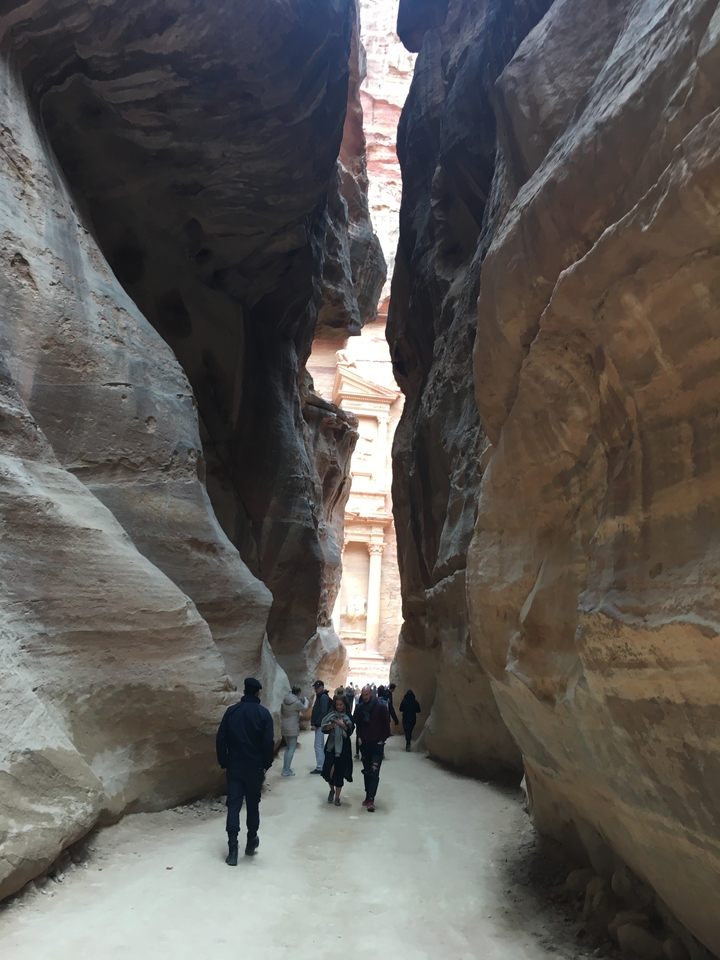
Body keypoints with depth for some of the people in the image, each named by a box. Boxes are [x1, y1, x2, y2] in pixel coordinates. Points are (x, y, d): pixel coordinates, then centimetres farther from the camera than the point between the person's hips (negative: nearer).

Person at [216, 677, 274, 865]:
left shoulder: (231, 711, 0)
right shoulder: (263, 713, -8)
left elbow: (220, 739, -1)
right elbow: (268, 742, -11)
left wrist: (223, 762, 8)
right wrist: (267, 764, 1)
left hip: (234, 766, 2)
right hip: (255, 767, -1)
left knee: (233, 805, 1)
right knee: (253, 804, 14)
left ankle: (232, 850, -5)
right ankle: (251, 842, 25)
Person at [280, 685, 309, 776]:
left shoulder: (285, 700, 1)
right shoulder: (297, 702, -19)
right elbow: (304, 708, 1)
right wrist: (306, 700, 17)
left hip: (284, 726, 8)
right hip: (292, 727, -7)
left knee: (288, 747, 19)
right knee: (292, 748, 1)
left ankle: (285, 769, 20)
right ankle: (286, 771, 0)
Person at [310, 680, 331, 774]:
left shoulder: (323, 697, -15)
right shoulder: (320, 696, 16)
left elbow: (323, 713, -22)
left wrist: (316, 724, -21)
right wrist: (313, 723, 11)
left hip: (320, 725, -10)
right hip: (319, 724, 10)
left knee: (318, 746, -6)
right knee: (320, 746, 14)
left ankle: (320, 767, -1)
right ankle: (322, 766, 20)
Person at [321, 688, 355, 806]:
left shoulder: (349, 717, -1)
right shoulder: (331, 715, 3)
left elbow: (350, 732, -8)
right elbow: (324, 729, 0)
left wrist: (342, 725, -22)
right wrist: (329, 726, -20)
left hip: (343, 747, -1)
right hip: (331, 745, 1)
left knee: (339, 771, 2)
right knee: (329, 770, -8)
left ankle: (337, 797, 17)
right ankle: (332, 790, 21)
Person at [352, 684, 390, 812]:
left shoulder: (380, 707, -12)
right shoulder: (359, 708, 1)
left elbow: (386, 725, -7)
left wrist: (382, 739, -9)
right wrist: (359, 737, 4)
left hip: (377, 745, -5)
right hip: (365, 744, 5)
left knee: (374, 773, -10)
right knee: (367, 772, 13)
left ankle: (371, 799, -12)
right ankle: (368, 796, 22)